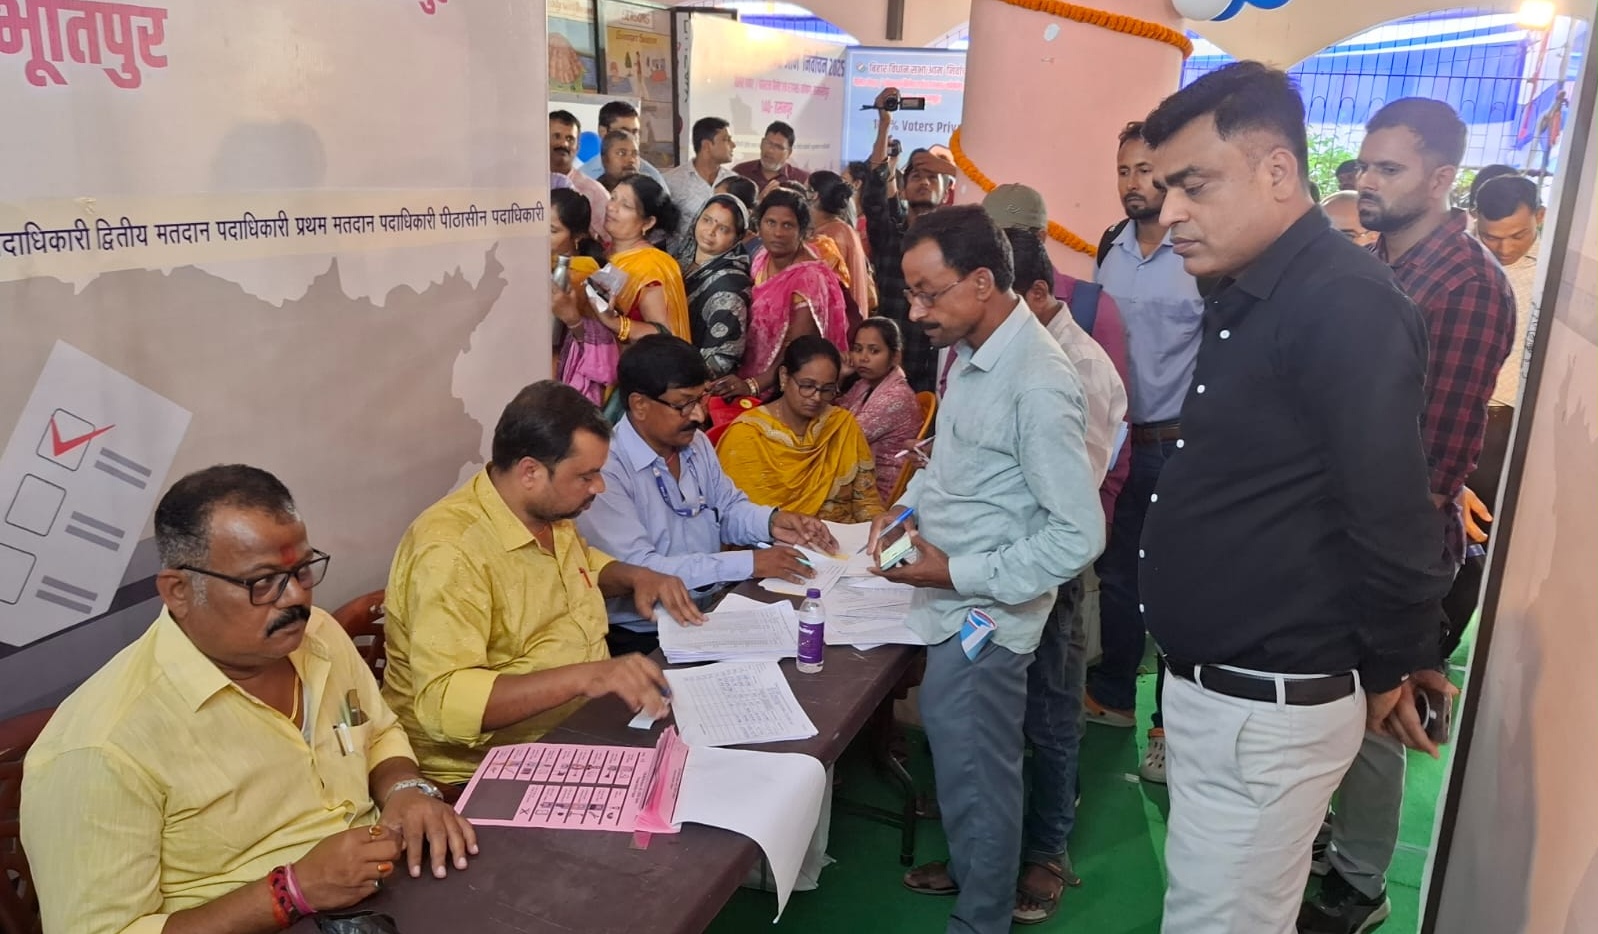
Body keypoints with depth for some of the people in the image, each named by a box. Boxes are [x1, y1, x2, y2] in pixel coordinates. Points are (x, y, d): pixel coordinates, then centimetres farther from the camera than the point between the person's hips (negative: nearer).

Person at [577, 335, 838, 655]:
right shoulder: (604, 469, -21)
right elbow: (637, 570, -26)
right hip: (641, 637, -8)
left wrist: (771, 521, -4)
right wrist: (748, 564, -25)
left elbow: (729, 508, 19)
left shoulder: (696, 443, 6)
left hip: (712, 612, 8)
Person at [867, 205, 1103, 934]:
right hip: (953, 603, 8)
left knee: (975, 772, 9)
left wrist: (959, 575, -20)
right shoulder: (973, 351, 4)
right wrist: (907, 505, 3)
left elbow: (1078, 535, -24)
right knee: (962, 756, 24)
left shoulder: (1037, 384, -24)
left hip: (983, 614, -8)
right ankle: (972, 868, 47)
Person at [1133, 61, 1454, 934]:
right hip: (1209, 686, 9)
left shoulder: (1344, 303, -21)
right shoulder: (1250, 297, 10)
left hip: (1268, 706, -9)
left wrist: (1388, 673, -7)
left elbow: (1393, 520, -22)